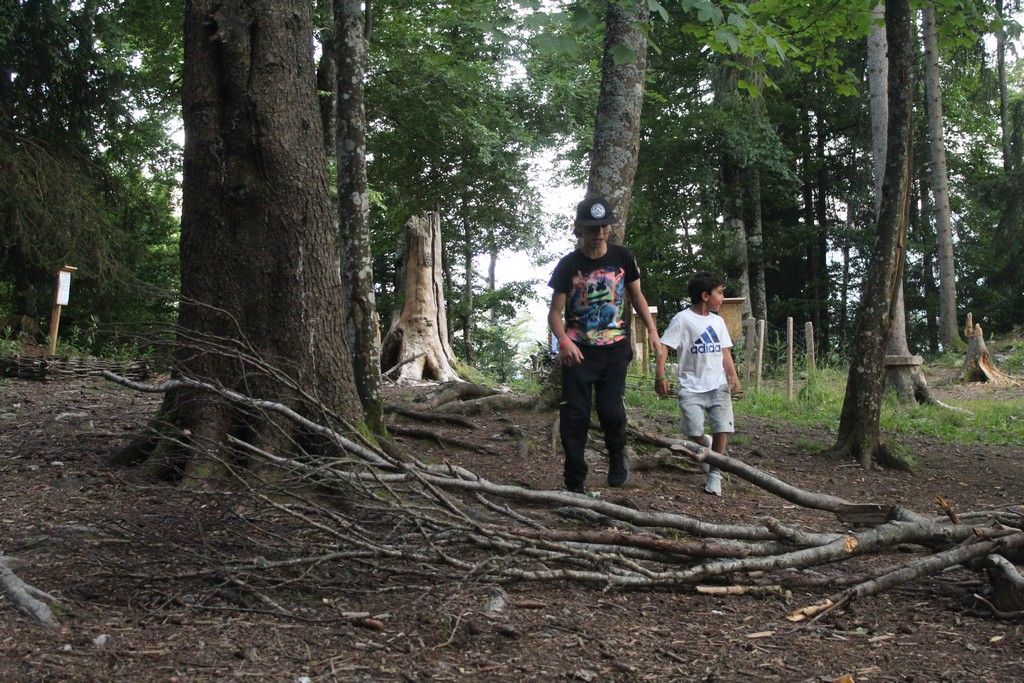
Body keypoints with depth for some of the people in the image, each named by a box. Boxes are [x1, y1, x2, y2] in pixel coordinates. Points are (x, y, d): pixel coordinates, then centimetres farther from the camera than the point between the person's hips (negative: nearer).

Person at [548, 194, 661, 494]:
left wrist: (652, 329, -1)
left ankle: (618, 456, 21)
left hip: (614, 348, 1)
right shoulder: (569, 265, -4)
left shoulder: (622, 257, 2)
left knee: (610, 408, -12)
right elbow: (555, 312, -3)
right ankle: (575, 484, 9)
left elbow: (636, 295, 13)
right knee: (574, 415, -3)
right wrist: (563, 341, -23)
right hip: (578, 351, -1)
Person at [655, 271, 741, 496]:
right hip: (692, 387, -4)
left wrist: (733, 376, 0)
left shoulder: (718, 321, 13)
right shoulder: (683, 319, -5)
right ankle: (706, 446, 22)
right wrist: (660, 376, -18)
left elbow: (725, 352, 16)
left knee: (722, 429, -7)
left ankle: (714, 473, 9)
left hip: (718, 385, 4)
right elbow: (664, 347, -8)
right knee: (694, 431, -12)